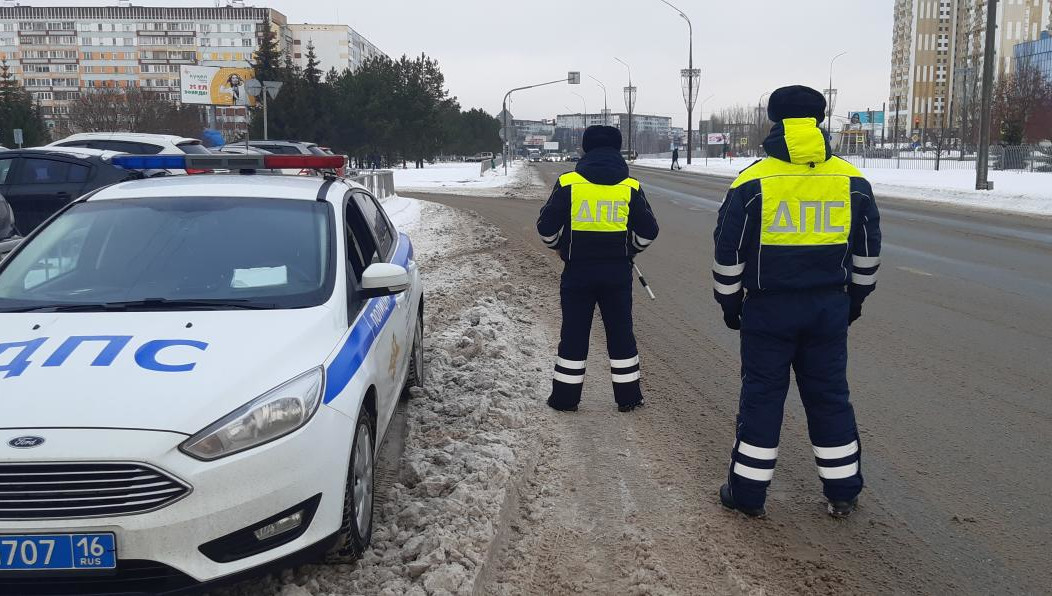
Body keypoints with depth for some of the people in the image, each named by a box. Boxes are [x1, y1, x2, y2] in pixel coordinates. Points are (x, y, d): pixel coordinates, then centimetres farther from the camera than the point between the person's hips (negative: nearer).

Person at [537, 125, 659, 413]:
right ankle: (628, 396, 18)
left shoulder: (568, 184, -6)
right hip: (617, 273, 1)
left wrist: (559, 246, 16)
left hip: (578, 271, -1)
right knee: (621, 333, 11)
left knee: (574, 333, 8)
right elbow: (648, 231, 3)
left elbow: (546, 227, -4)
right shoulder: (630, 187, -1)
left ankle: (566, 397, 14)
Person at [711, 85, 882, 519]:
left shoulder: (752, 182, -8)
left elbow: (728, 254, -5)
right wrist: (856, 297, 22)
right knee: (829, 396, 13)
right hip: (829, 307, 3)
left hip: (769, 309, -2)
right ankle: (843, 492, 22)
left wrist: (729, 303, 7)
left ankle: (747, 491, 14)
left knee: (761, 395, 7)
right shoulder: (852, 182, 1)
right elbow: (867, 252, 10)